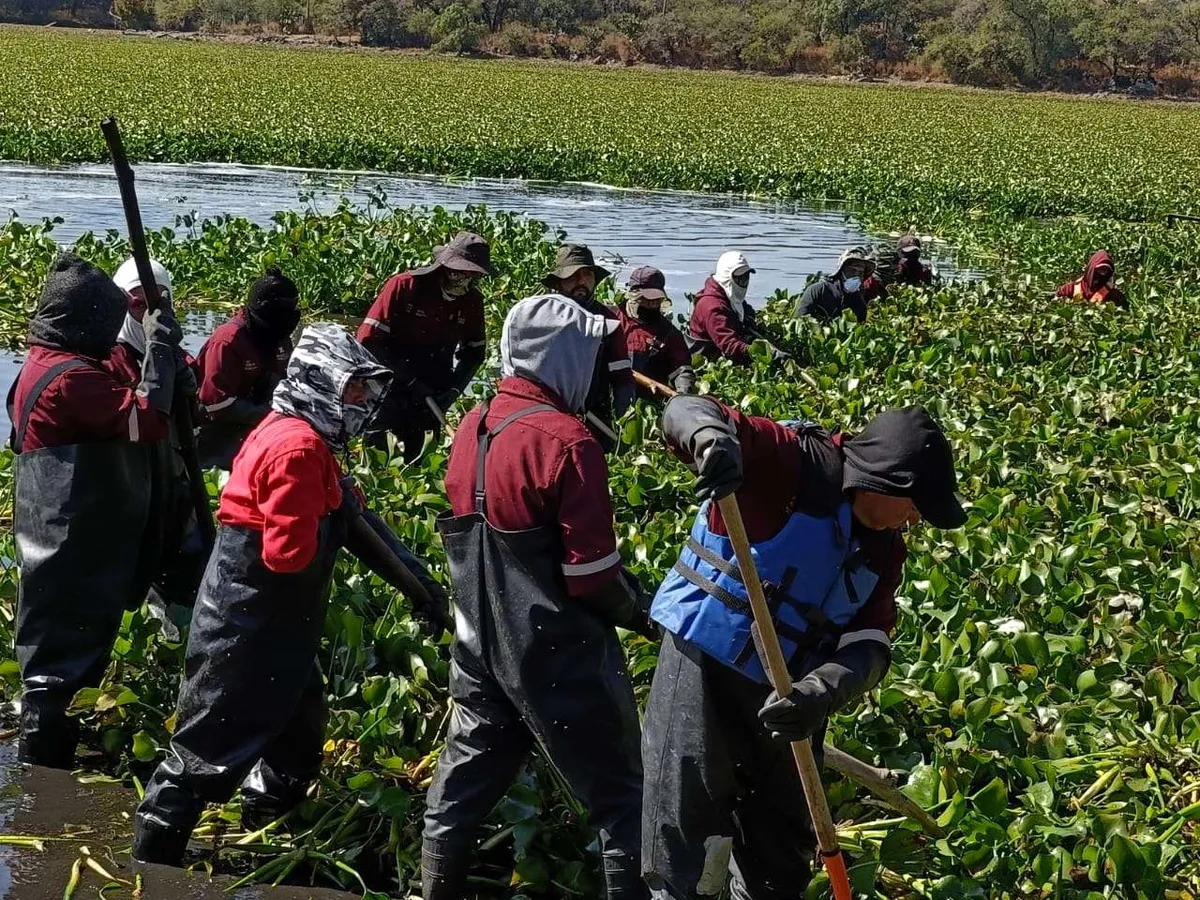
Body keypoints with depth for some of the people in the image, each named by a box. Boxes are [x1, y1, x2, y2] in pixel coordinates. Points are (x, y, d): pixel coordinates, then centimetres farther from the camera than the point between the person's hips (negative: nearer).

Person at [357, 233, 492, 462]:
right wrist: (411, 382, -19)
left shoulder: (472, 300, 0)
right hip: (390, 388, -4)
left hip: (432, 394, 4)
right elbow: (368, 340, -16)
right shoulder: (403, 286, -14)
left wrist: (453, 390, -6)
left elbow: (474, 351, 12)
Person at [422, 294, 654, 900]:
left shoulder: (471, 426, 4)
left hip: (480, 641, 8)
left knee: (463, 784, 17)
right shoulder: (566, 440, -19)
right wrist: (642, 613, -2)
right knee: (619, 793, 4)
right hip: (556, 651, -7)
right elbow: (592, 573, -18)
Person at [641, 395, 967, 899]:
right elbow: (684, 413, -20)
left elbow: (868, 647, -4)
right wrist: (713, 437, -46)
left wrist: (821, 692, -26)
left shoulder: (883, 549, 8)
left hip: (784, 698, 7)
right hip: (703, 667, -7)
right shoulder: (789, 461, -13)